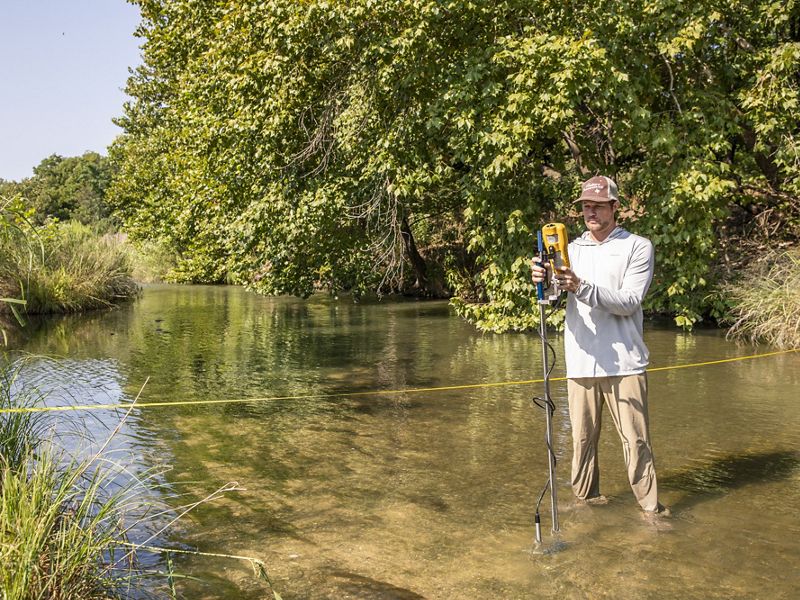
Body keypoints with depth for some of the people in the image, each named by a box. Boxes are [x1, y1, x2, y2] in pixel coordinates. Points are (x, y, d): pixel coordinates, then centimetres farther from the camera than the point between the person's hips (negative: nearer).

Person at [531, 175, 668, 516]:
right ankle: (586, 500, 24)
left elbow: (629, 302, -10)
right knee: (582, 439, 9)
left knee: (636, 440, -1)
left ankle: (651, 508, 10)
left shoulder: (638, 247, 2)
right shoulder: (572, 249, 13)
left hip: (624, 363, -3)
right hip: (581, 361, 3)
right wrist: (542, 281, -23)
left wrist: (582, 287, -23)